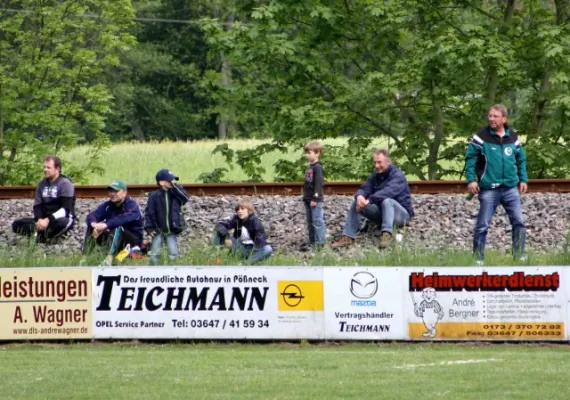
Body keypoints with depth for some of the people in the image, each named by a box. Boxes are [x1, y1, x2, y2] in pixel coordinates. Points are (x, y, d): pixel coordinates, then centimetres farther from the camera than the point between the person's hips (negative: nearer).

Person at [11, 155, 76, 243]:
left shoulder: (65, 183, -8)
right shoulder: (42, 184, 11)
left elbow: (66, 209, -17)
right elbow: (37, 206, 6)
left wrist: (48, 220, -27)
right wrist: (40, 220, -16)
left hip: (63, 219, -6)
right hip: (45, 220, 6)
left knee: (61, 223, -44)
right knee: (17, 225, -10)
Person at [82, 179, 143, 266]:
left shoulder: (132, 205, -14)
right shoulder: (107, 205, 3)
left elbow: (124, 219, -35)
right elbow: (91, 216, -13)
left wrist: (105, 225, -49)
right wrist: (94, 225, -38)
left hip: (133, 241, -6)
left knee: (117, 229, -36)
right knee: (90, 227, -11)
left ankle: (109, 259, -56)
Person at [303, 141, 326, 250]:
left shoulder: (318, 168, -14)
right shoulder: (309, 168, 14)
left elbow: (319, 184, -19)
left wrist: (315, 199, -22)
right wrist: (305, 197, 21)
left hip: (316, 200, -10)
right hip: (308, 200, 10)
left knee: (317, 221, -8)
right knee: (310, 222, 14)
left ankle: (320, 243, -7)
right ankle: (312, 242, 21)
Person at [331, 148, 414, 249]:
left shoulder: (397, 176, -14)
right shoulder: (375, 176, 8)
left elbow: (388, 191, -32)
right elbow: (365, 189, -5)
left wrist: (369, 200, -43)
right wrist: (360, 196, -31)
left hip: (402, 213, -7)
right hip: (381, 213, 7)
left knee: (386, 200, -37)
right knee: (356, 203, -7)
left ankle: (387, 234, -52)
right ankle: (348, 237, -16)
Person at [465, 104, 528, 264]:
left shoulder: (513, 138, 7)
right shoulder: (481, 137, -4)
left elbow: (521, 159, 17)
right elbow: (470, 159, -3)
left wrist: (523, 179, 10)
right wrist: (471, 180, -11)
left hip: (511, 189, 3)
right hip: (488, 189, -3)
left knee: (519, 222, -2)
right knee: (482, 226, 0)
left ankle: (519, 255, 6)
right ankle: (478, 258, 7)